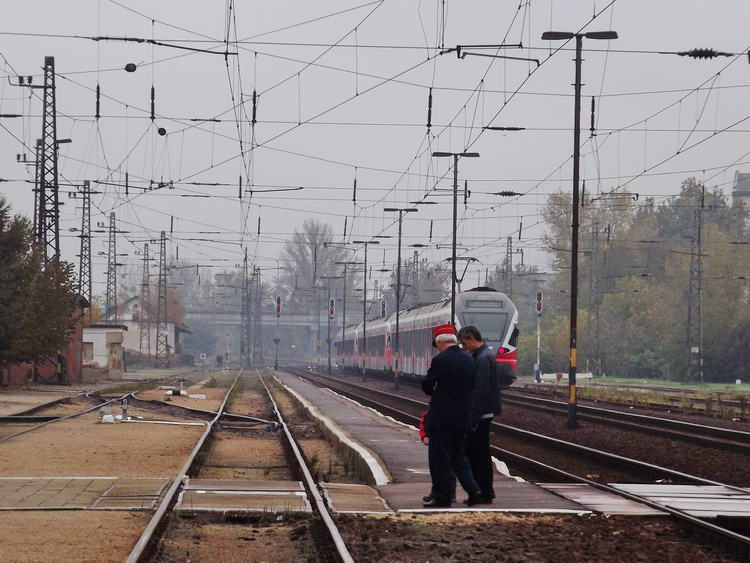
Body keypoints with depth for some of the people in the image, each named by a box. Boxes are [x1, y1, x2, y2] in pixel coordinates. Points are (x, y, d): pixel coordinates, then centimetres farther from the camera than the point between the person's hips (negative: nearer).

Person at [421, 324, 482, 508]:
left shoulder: (441, 360, -15)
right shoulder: (470, 360, 8)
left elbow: (426, 385, -7)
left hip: (442, 417, -7)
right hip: (463, 417, 7)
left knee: (439, 458, 2)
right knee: (458, 455, 17)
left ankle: (442, 497, 5)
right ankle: (473, 490, 6)